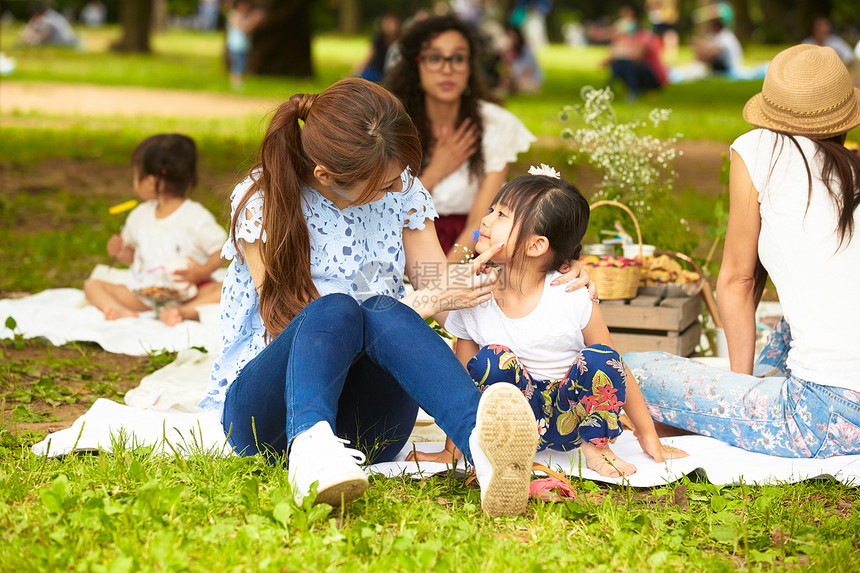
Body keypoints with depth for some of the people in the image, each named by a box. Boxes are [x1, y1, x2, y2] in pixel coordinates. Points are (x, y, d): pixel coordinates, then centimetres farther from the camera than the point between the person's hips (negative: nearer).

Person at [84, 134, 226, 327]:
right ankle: (122, 311, -38)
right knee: (92, 285, -9)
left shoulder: (196, 217, -7)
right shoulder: (139, 216, 11)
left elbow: (219, 252, -7)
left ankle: (184, 312, -51)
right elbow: (132, 253, 22)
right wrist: (121, 253, 0)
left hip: (186, 293, -5)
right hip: (143, 295, 5)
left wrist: (201, 271, -25)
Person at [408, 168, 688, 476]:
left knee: (600, 359, -26)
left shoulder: (572, 298, -14)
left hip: (572, 417, 0)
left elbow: (617, 370, -5)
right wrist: (450, 451, -1)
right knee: (492, 360, -25)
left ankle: (593, 445, -3)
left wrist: (649, 438, -1)